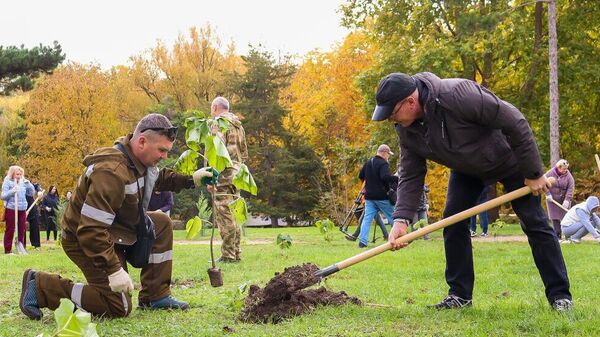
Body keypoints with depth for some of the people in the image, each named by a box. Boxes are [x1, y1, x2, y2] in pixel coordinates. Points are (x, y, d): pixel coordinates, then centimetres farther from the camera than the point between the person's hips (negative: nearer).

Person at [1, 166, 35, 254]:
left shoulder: (23, 182, 10)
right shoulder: (7, 182, -5)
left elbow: (31, 193, 14)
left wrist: (28, 184, 0)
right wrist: (12, 191, -25)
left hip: (22, 209, 5)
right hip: (11, 208, -5)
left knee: (22, 229, 8)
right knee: (10, 230, -1)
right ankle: (8, 249, 3)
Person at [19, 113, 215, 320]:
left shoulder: (140, 160, -4)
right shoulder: (112, 173, -33)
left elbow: (158, 178, 23)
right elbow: (90, 230, -36)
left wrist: (191, 179, 8)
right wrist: (114, 270, -34)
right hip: (83, 240, -10)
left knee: (162, 223, 6)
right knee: (118, 307, -11)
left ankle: (156, 297, 10)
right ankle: (41, 286, -6)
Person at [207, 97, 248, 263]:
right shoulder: (238, 124, 20)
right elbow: (244, 153, 21)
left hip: (223, 175, -9)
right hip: (237, 173, 9)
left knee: (224, 216, -8)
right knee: (233, 215, 13)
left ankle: (228, 255, -10)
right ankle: (236, 253, 16)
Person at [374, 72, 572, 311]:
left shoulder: (459, 95, -40)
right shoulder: (406, 129, -18)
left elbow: (515, 122, -33)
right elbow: (410, 175, -11)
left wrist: (533, 173, -27)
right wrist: (401, 218, -26)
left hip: (509, 159, -6)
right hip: (466, 169, 6)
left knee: (534, 223, -4)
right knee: (452, 221, -5)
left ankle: (560, 295, 4)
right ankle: (460, 295, 5)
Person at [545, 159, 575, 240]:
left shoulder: (568, 176, -10)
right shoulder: (550, 173, -10)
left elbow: (570, 188, -14)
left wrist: (567, 200, -22)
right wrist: (548, 194, -15)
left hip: (564, 200, 0)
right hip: (552, 200, 0)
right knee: (554, 218, -1)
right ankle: (558, 235, 5)